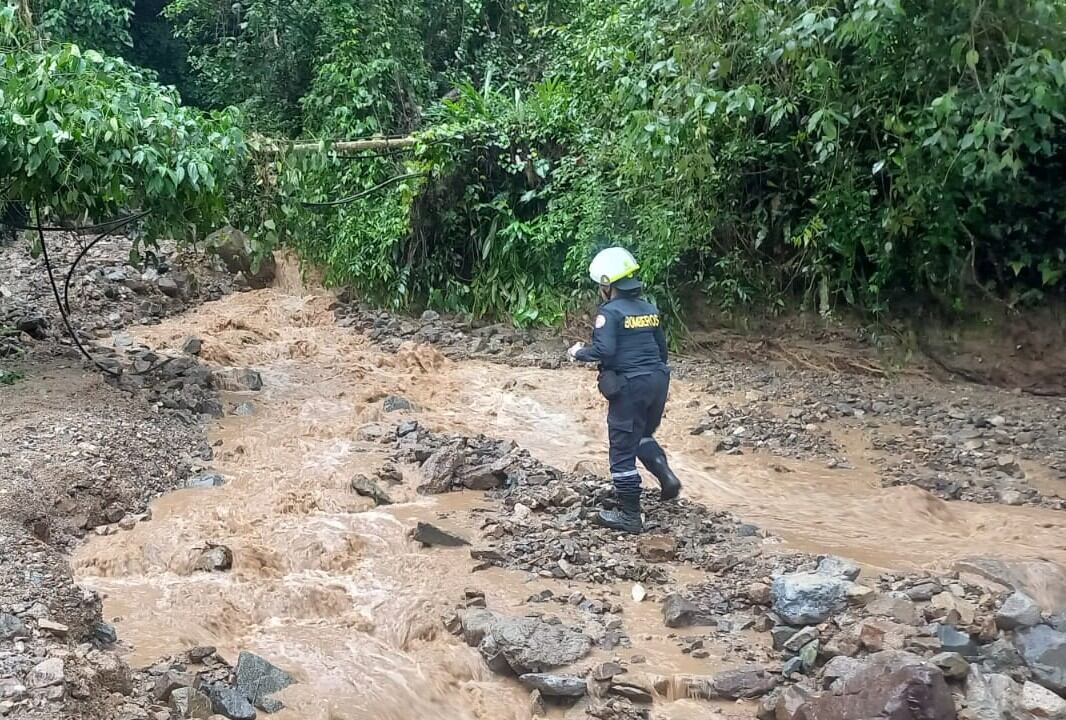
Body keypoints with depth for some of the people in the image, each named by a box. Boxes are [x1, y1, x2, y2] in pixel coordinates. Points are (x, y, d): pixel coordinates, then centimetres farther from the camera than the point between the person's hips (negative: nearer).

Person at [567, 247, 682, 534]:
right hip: (658, 380, 8)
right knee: (643, 436, 29)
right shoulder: (649, 308, 12)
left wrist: (578, 353, -3)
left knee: (623, 449, 2)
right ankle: (666, 476, 7)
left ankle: (630, 516, 7)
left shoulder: (610, 312, -10)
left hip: (629, 385, -8)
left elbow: (604, 350, -21)